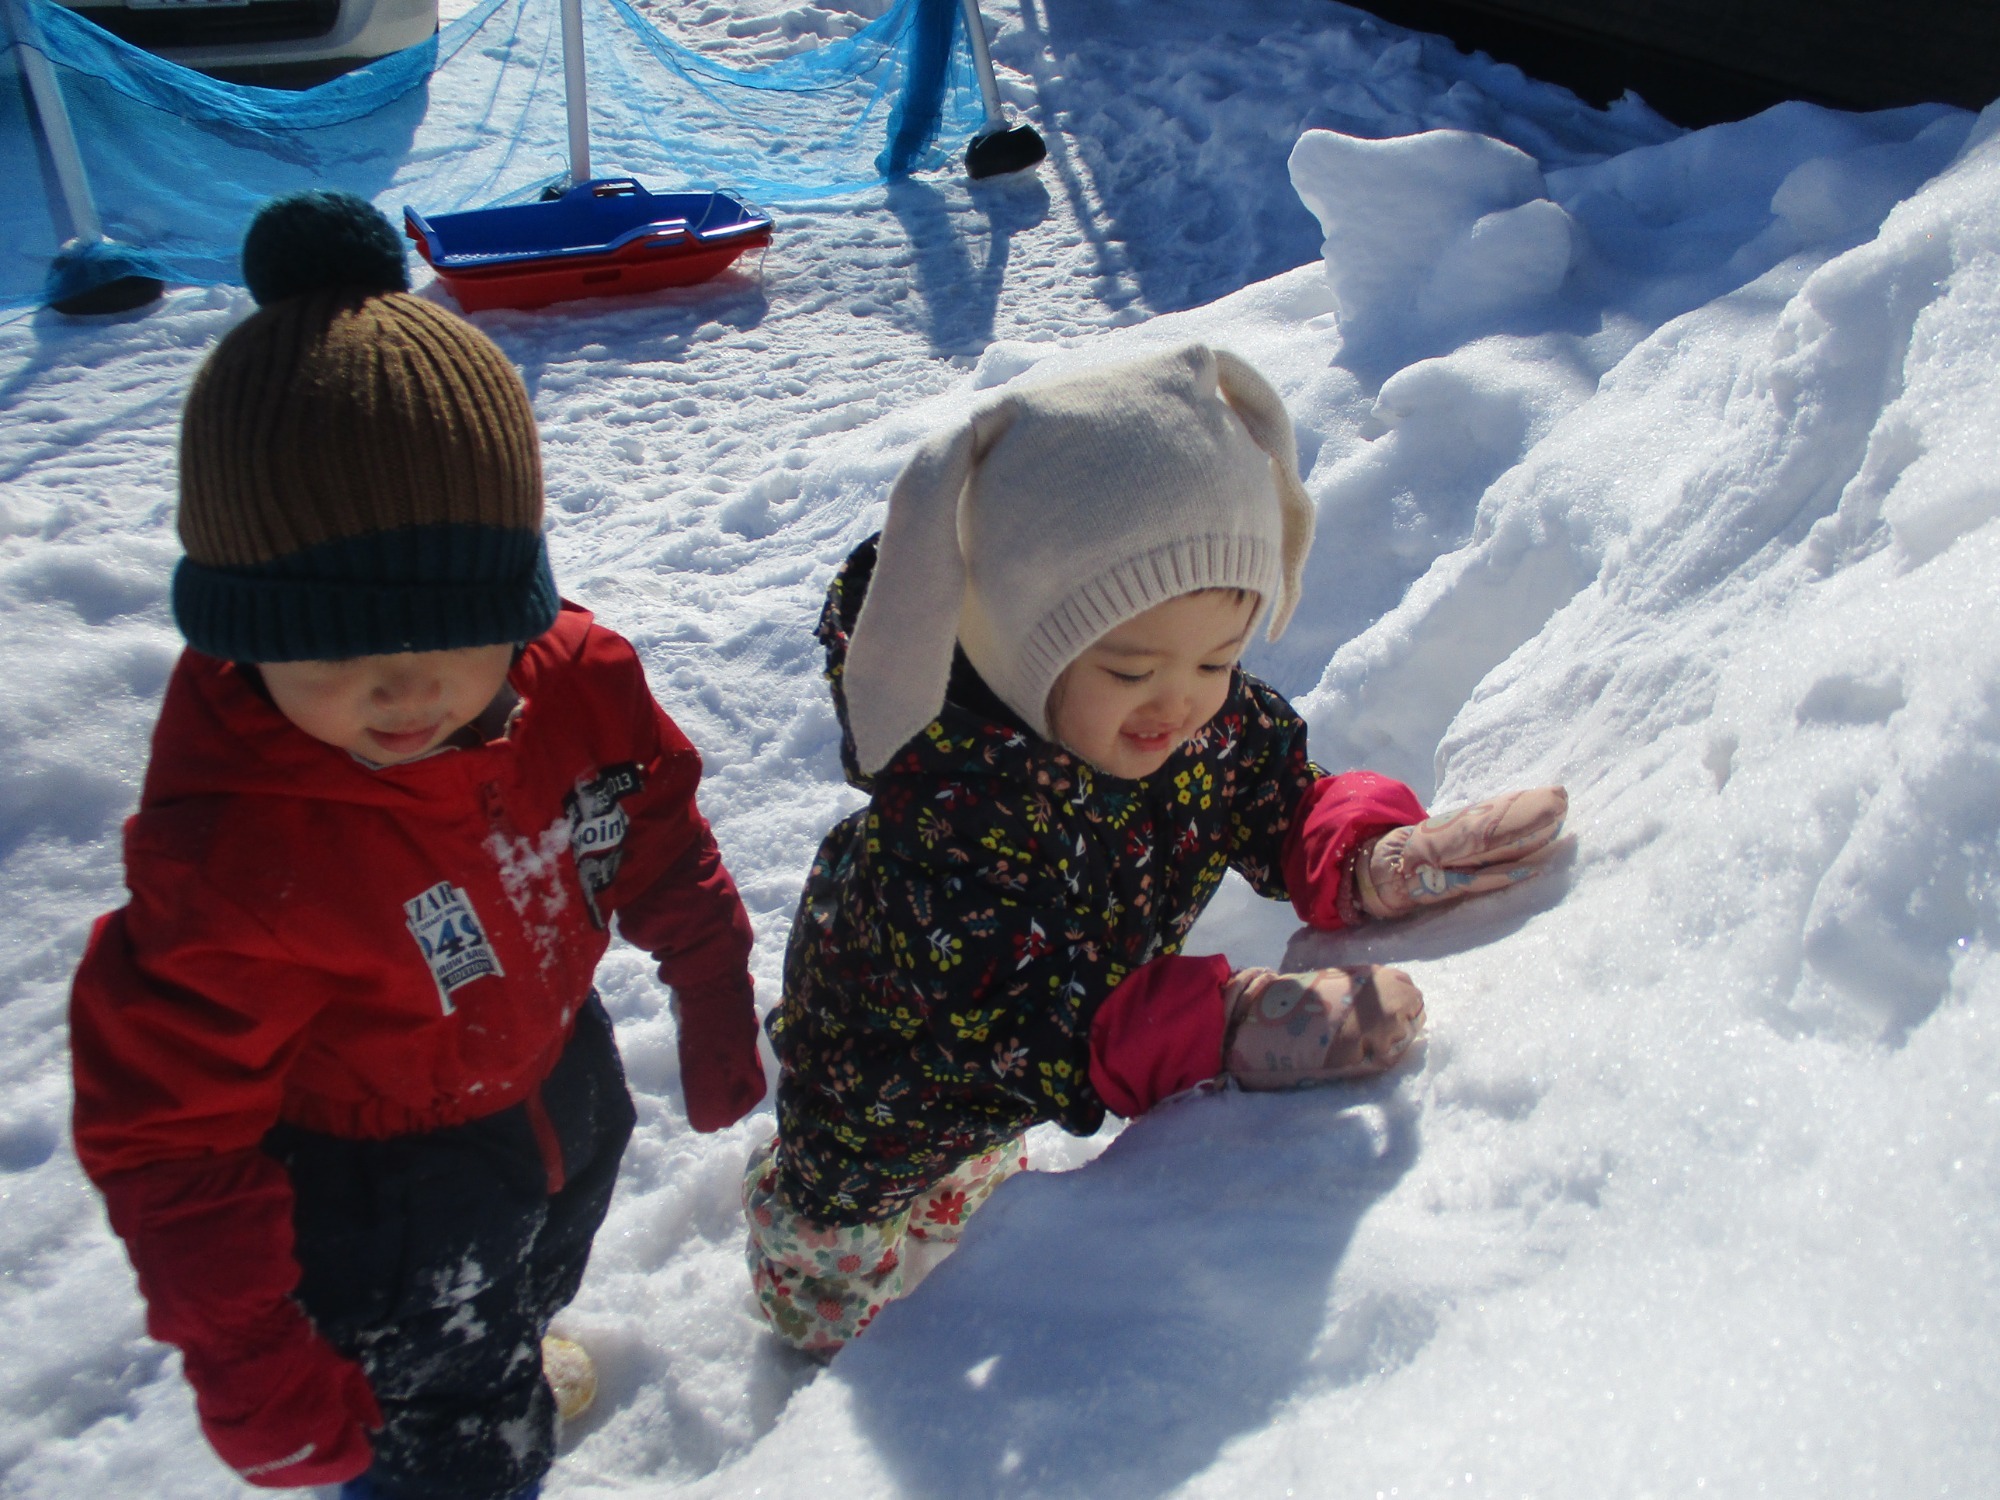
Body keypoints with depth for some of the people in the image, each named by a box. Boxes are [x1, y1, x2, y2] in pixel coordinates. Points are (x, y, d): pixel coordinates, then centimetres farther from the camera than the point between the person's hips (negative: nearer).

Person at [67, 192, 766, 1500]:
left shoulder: (579, 684, -23)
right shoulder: (233, 853, -38)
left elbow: (660, 841, -3)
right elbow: (169, 1131, -27)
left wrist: (713, 994, 8)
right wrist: (247, 1362, -22)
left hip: (561, 1074, 6)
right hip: (386, 1182, -6)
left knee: (534, 1285, 36)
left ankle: (512, 1355, 70)